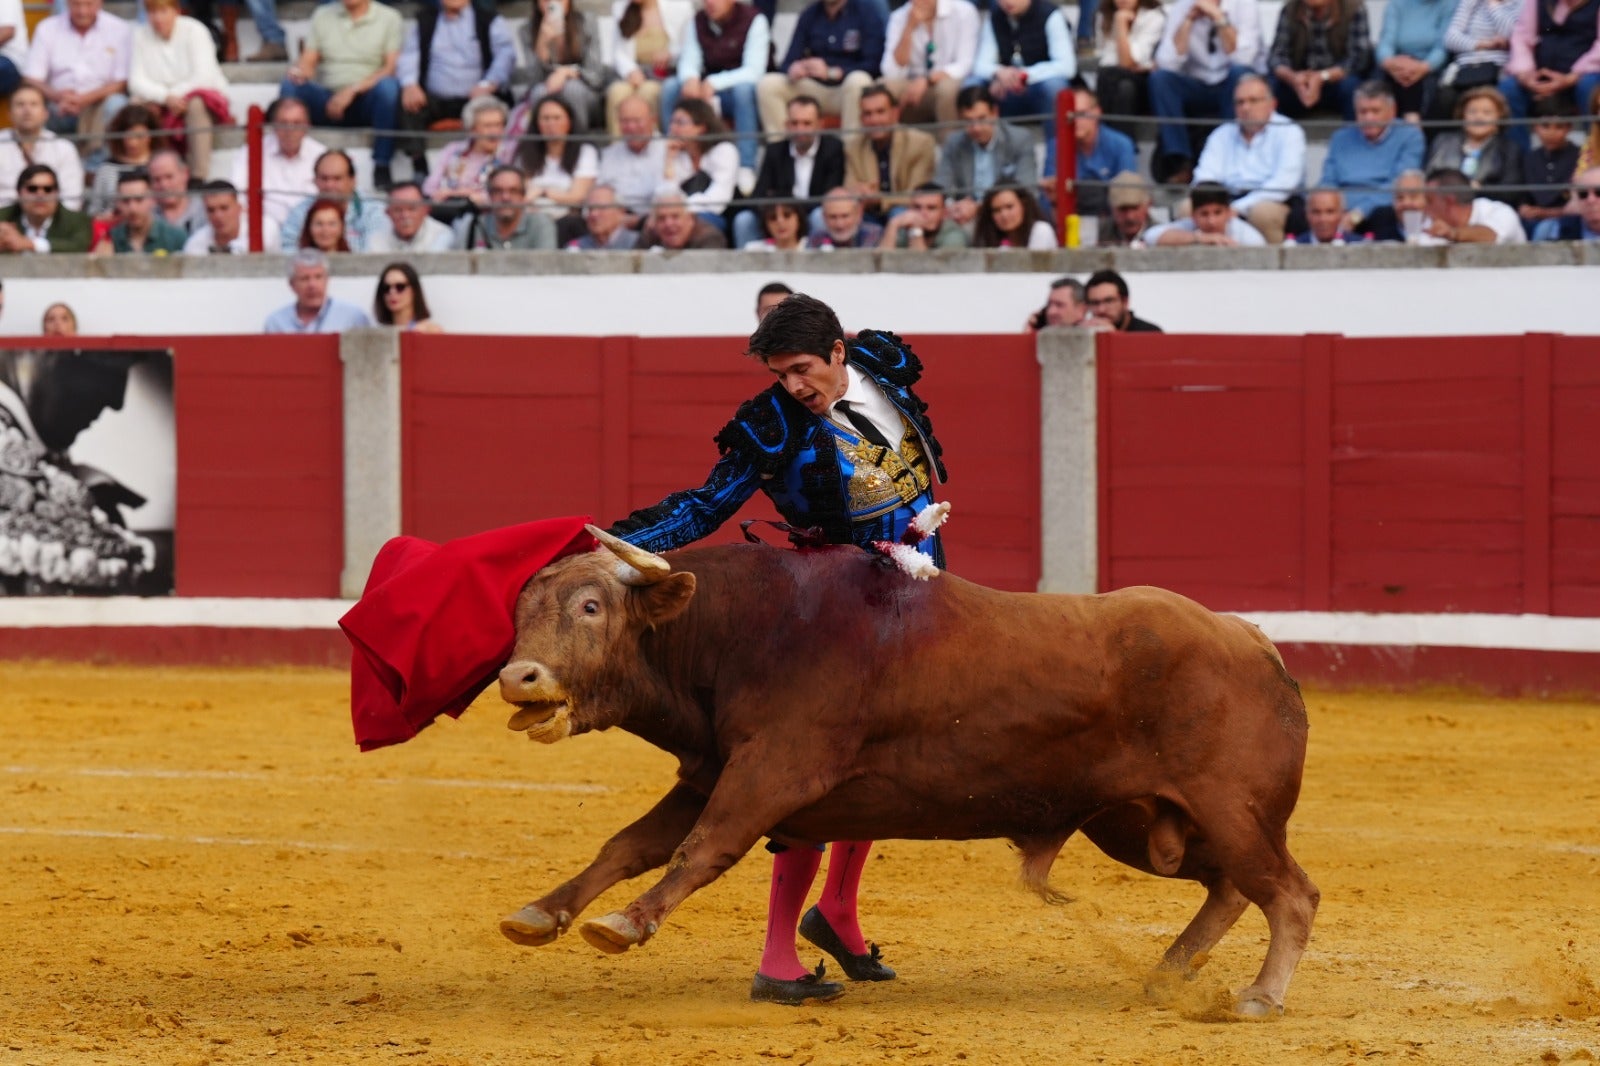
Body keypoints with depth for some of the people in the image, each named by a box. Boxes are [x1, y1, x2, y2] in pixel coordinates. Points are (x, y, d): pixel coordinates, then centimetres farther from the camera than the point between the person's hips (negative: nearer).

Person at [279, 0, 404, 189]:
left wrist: (353, 90, -19)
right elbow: (308, 62, 10)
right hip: (327, 102, 2)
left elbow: (392, 68, -7)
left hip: (366, 101, -2)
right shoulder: (323, 15, 15)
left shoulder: (389, 18, 5)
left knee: (388, 85, -33)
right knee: (290, 85, -25)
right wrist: (299, 71, -16)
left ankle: (381, 166, -28)